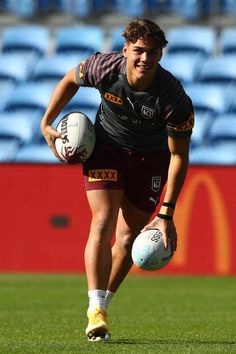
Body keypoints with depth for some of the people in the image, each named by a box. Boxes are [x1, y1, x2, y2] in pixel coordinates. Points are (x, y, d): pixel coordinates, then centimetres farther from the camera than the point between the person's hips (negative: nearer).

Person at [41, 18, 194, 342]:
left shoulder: (174, 98, -30)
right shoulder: (104, 67, -26)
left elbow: (179, 156, -22)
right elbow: (70, 80, 0)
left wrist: (166, 214, -24)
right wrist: (47, 123, -2)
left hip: (151, 158, 0)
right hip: (106, 147, 0)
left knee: (130, 237, 2)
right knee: (103, 222, -18)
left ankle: (102, 305, 23)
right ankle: (95, 312, -24)